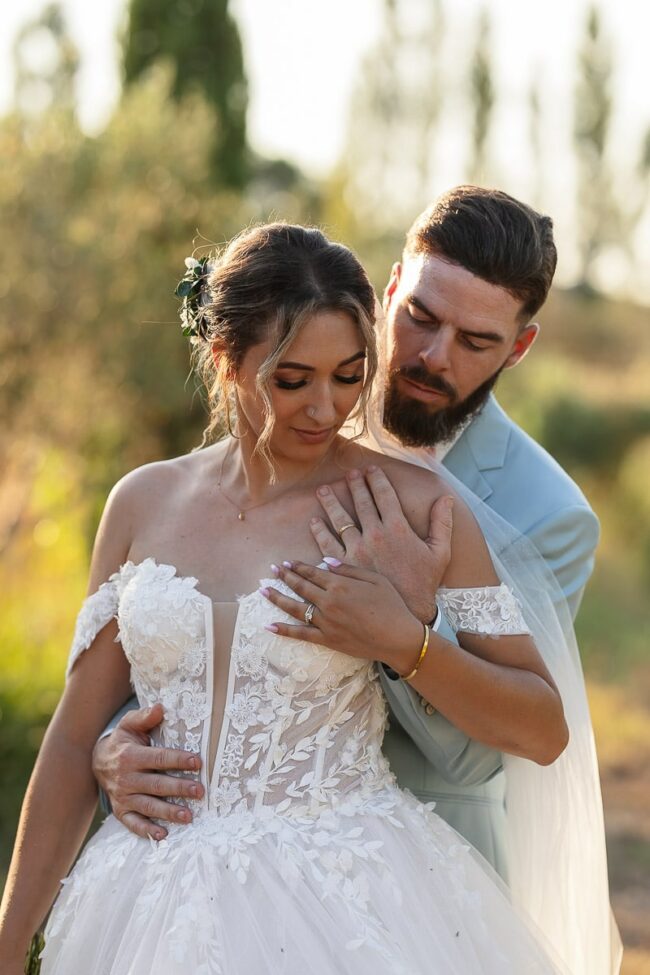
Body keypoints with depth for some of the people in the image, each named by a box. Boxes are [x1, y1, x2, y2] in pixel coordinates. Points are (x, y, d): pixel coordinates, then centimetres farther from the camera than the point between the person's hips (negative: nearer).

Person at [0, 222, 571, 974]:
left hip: (351, 912, -3)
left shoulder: (410, 506, -6)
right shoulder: (144, 502, 3)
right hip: (161, 912, 3)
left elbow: (543, 732, -5)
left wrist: (406, 642, -20)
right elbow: (75, 741, 7)